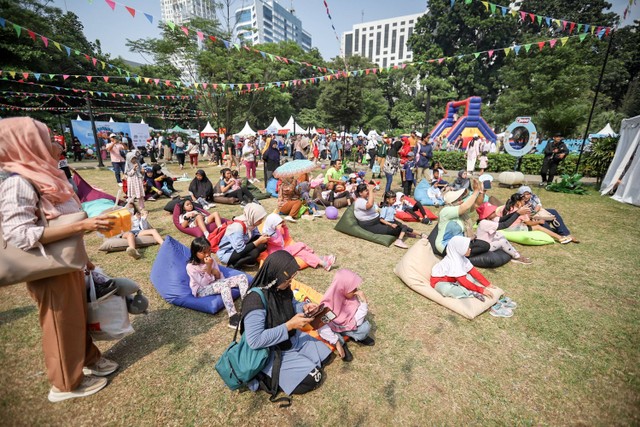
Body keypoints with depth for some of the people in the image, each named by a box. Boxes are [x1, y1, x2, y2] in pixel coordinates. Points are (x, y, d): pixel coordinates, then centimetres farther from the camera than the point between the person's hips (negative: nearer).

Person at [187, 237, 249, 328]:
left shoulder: (210, 259, 1)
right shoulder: (191, 267, -15)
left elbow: (220, 276, 8)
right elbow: (204, 283, -19)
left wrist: (216, 273, -14)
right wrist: (208, 267, -25)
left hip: (215, 283, 6)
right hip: (201, 289, -6)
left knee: (242, 277, -13)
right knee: (224, 285, -39)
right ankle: (233, 318, -43)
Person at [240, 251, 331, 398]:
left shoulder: (282, 287, -9)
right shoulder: (255, 299, -32)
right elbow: (254, 340, -32)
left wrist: (303, 307, -11)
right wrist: (289, 325, -31)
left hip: (293, 339, 8)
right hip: (271, 351, -8)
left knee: (324, 356, 10)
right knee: (312, 378, -11)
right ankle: (263, 376, 0)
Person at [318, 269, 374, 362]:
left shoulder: (353, 297, -21)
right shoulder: (329, 303, -31)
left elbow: (357, 321, -25)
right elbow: (321, 325, -33)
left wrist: (364, 301, -35)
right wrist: (337, 343, -36)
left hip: (349, 326, 2)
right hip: (333, 328, -2)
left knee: (366, 328, -26)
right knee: (322, 329, -35)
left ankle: (358, 337, 9)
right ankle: (341, 343, -6)